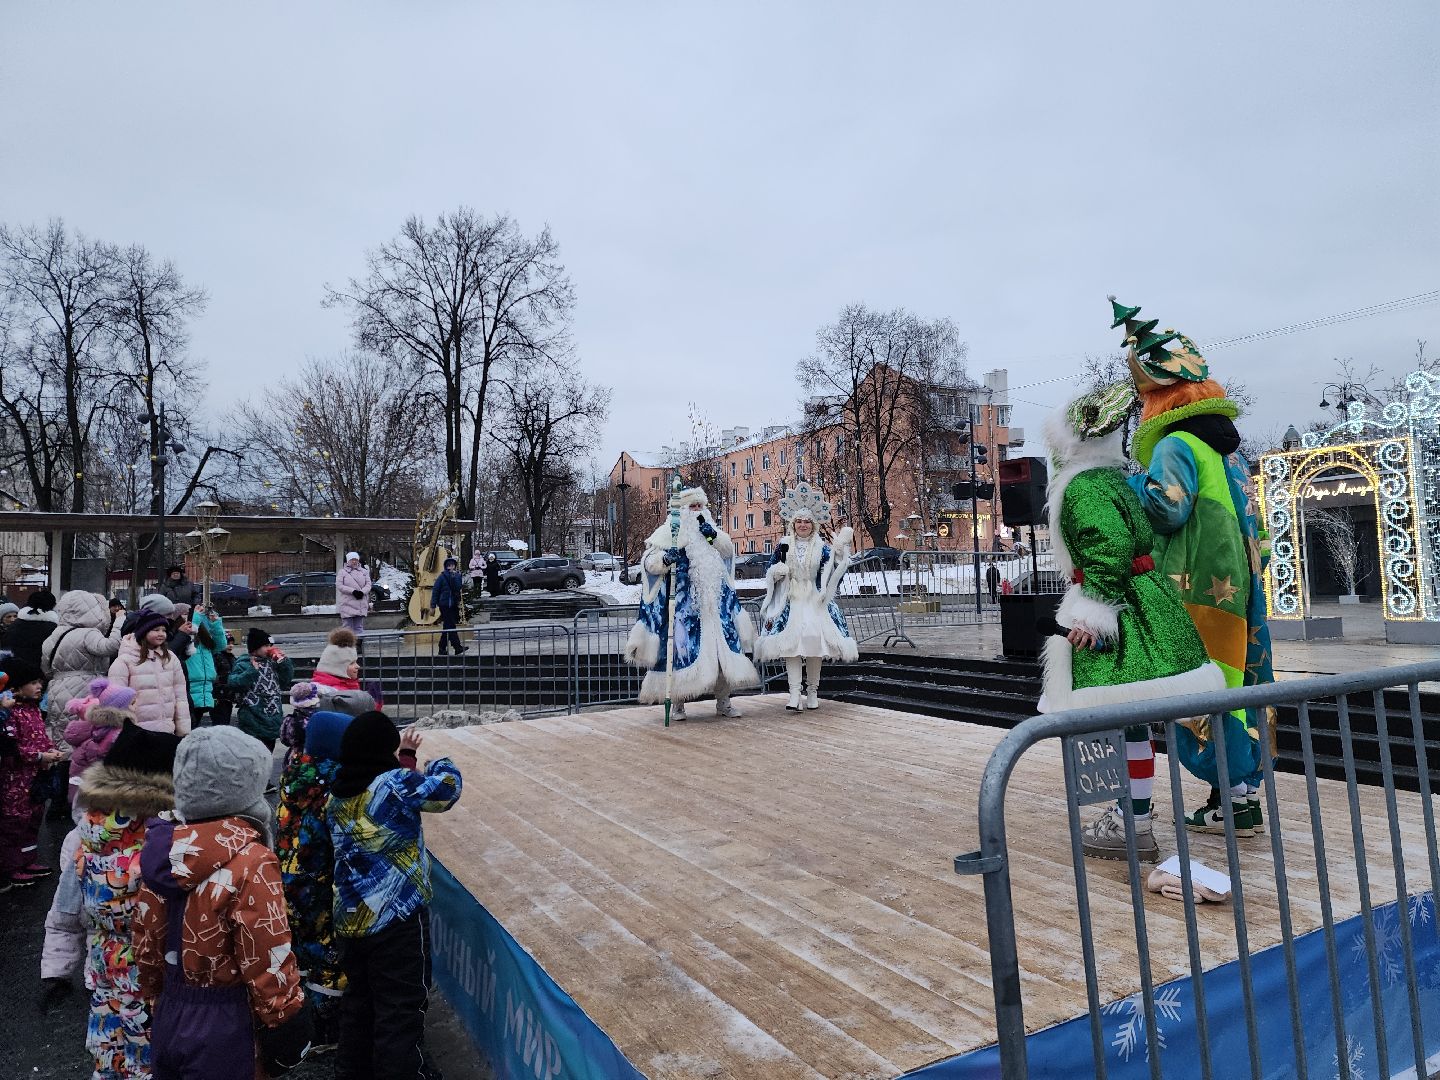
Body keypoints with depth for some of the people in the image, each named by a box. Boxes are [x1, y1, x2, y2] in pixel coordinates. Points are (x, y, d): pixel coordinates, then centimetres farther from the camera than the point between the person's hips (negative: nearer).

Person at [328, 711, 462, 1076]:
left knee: (358, 1000, 23)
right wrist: (439, 764, 5)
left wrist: (407, 757, 19)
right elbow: (447, 787, -14)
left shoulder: (336, 794, 1)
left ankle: (352, 1068, 37)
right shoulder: (394, 783, -20)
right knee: (401, 1007, 7)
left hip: (350, 919, 7)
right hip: (396, 920, -7)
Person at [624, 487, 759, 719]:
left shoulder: (708, 529, 17)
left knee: (721, 648, 2)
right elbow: (649, 562, -7)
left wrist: (714, 535, -11)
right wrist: (665, 558, -27)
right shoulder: (668, 532, 1)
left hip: (713, 603, 5)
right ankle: (678, 704, 7)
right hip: (683, 603, -4)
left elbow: (729, 550, 6)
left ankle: (723, 702, 13)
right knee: (682, 647, -6)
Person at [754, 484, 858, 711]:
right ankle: (794, 694, -15)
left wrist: (843, 551, -12)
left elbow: (834, 573, -1)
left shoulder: (822, 547, 6)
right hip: (790, 601, -1)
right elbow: (769, 574, 11)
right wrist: (776, 572, -11)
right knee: (791, 643, -13)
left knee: (815, 642, -4)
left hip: (815, 602, 1)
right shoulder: (784, 547, 7)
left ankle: (812, 692, 11)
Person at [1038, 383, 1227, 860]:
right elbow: (1139, 539, 24)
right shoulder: (1111, 479, 18)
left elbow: (1111, 546, -26)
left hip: (1120, 609, -10)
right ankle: (1132, 809, 25)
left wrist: (1094, 610, -25)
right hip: (1139, 603, 10)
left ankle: (1137, 828, 1)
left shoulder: (1083, 486, -13)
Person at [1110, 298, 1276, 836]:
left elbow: (1169, 509, -21)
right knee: (1229, 684, 13)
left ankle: (1236, 798, 0)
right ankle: (1243, 790, 19)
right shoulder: (1227, 447, 18)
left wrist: (1134, 480, -5)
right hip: (1234, 583, 9)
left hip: (1196, 588, -9)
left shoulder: (1176, 445, -10)